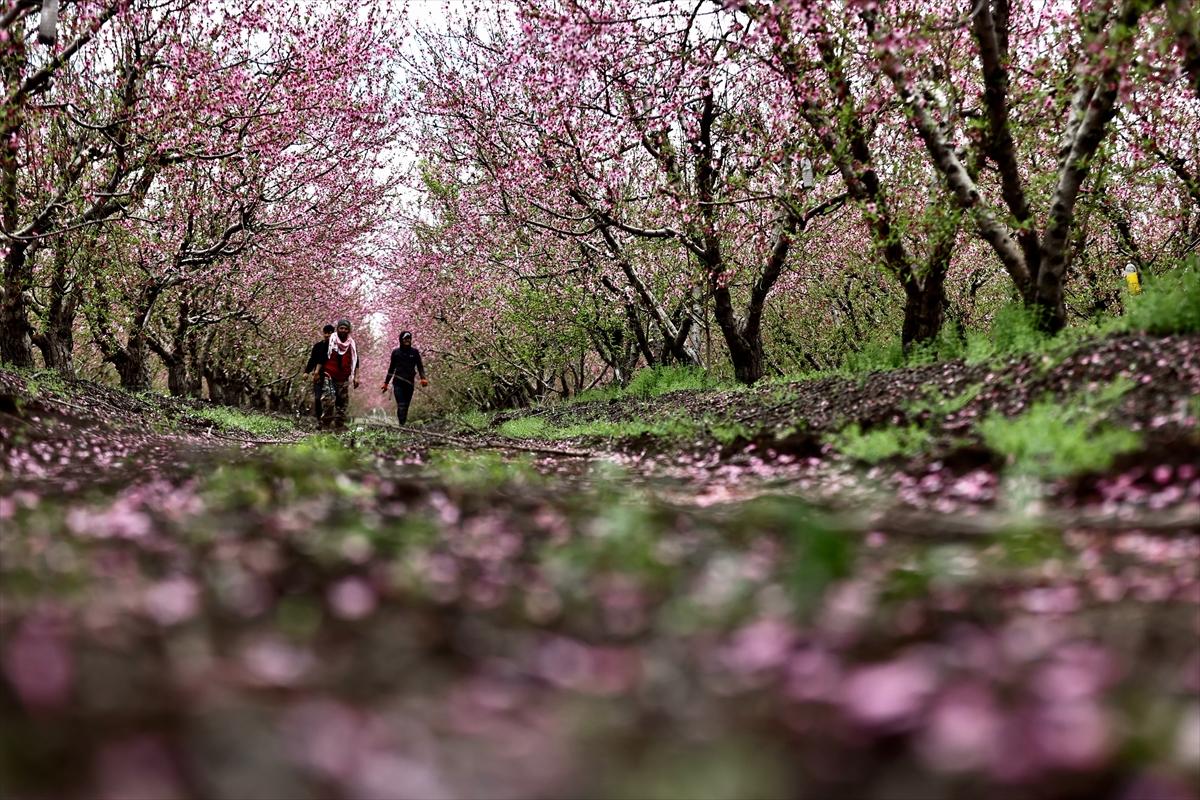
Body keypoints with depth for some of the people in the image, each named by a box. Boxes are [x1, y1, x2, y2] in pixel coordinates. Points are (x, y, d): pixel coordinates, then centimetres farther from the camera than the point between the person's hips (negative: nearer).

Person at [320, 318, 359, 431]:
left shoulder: (352, 345, 11)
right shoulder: (330, 341, 3)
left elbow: (356, 362, 16)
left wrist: (356, 377, 10)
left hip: (344, 379, 3)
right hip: (330, 376, -3)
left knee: (343, 401, 3)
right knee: (329, 400, -14)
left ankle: (339, 424, 9)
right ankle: (328, 423, -9)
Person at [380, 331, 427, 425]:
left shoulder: (415, 352, 8)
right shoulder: (396, 352, 9)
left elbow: (420, 366, 6)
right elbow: (391, 368, 17)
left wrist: (423, 378, -12)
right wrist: (386, 383, 17)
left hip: (410, 383, 1)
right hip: (398, 382, -1)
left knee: (406, 406, 4)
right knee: (401, 405, -15)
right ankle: (401, 425, -24)